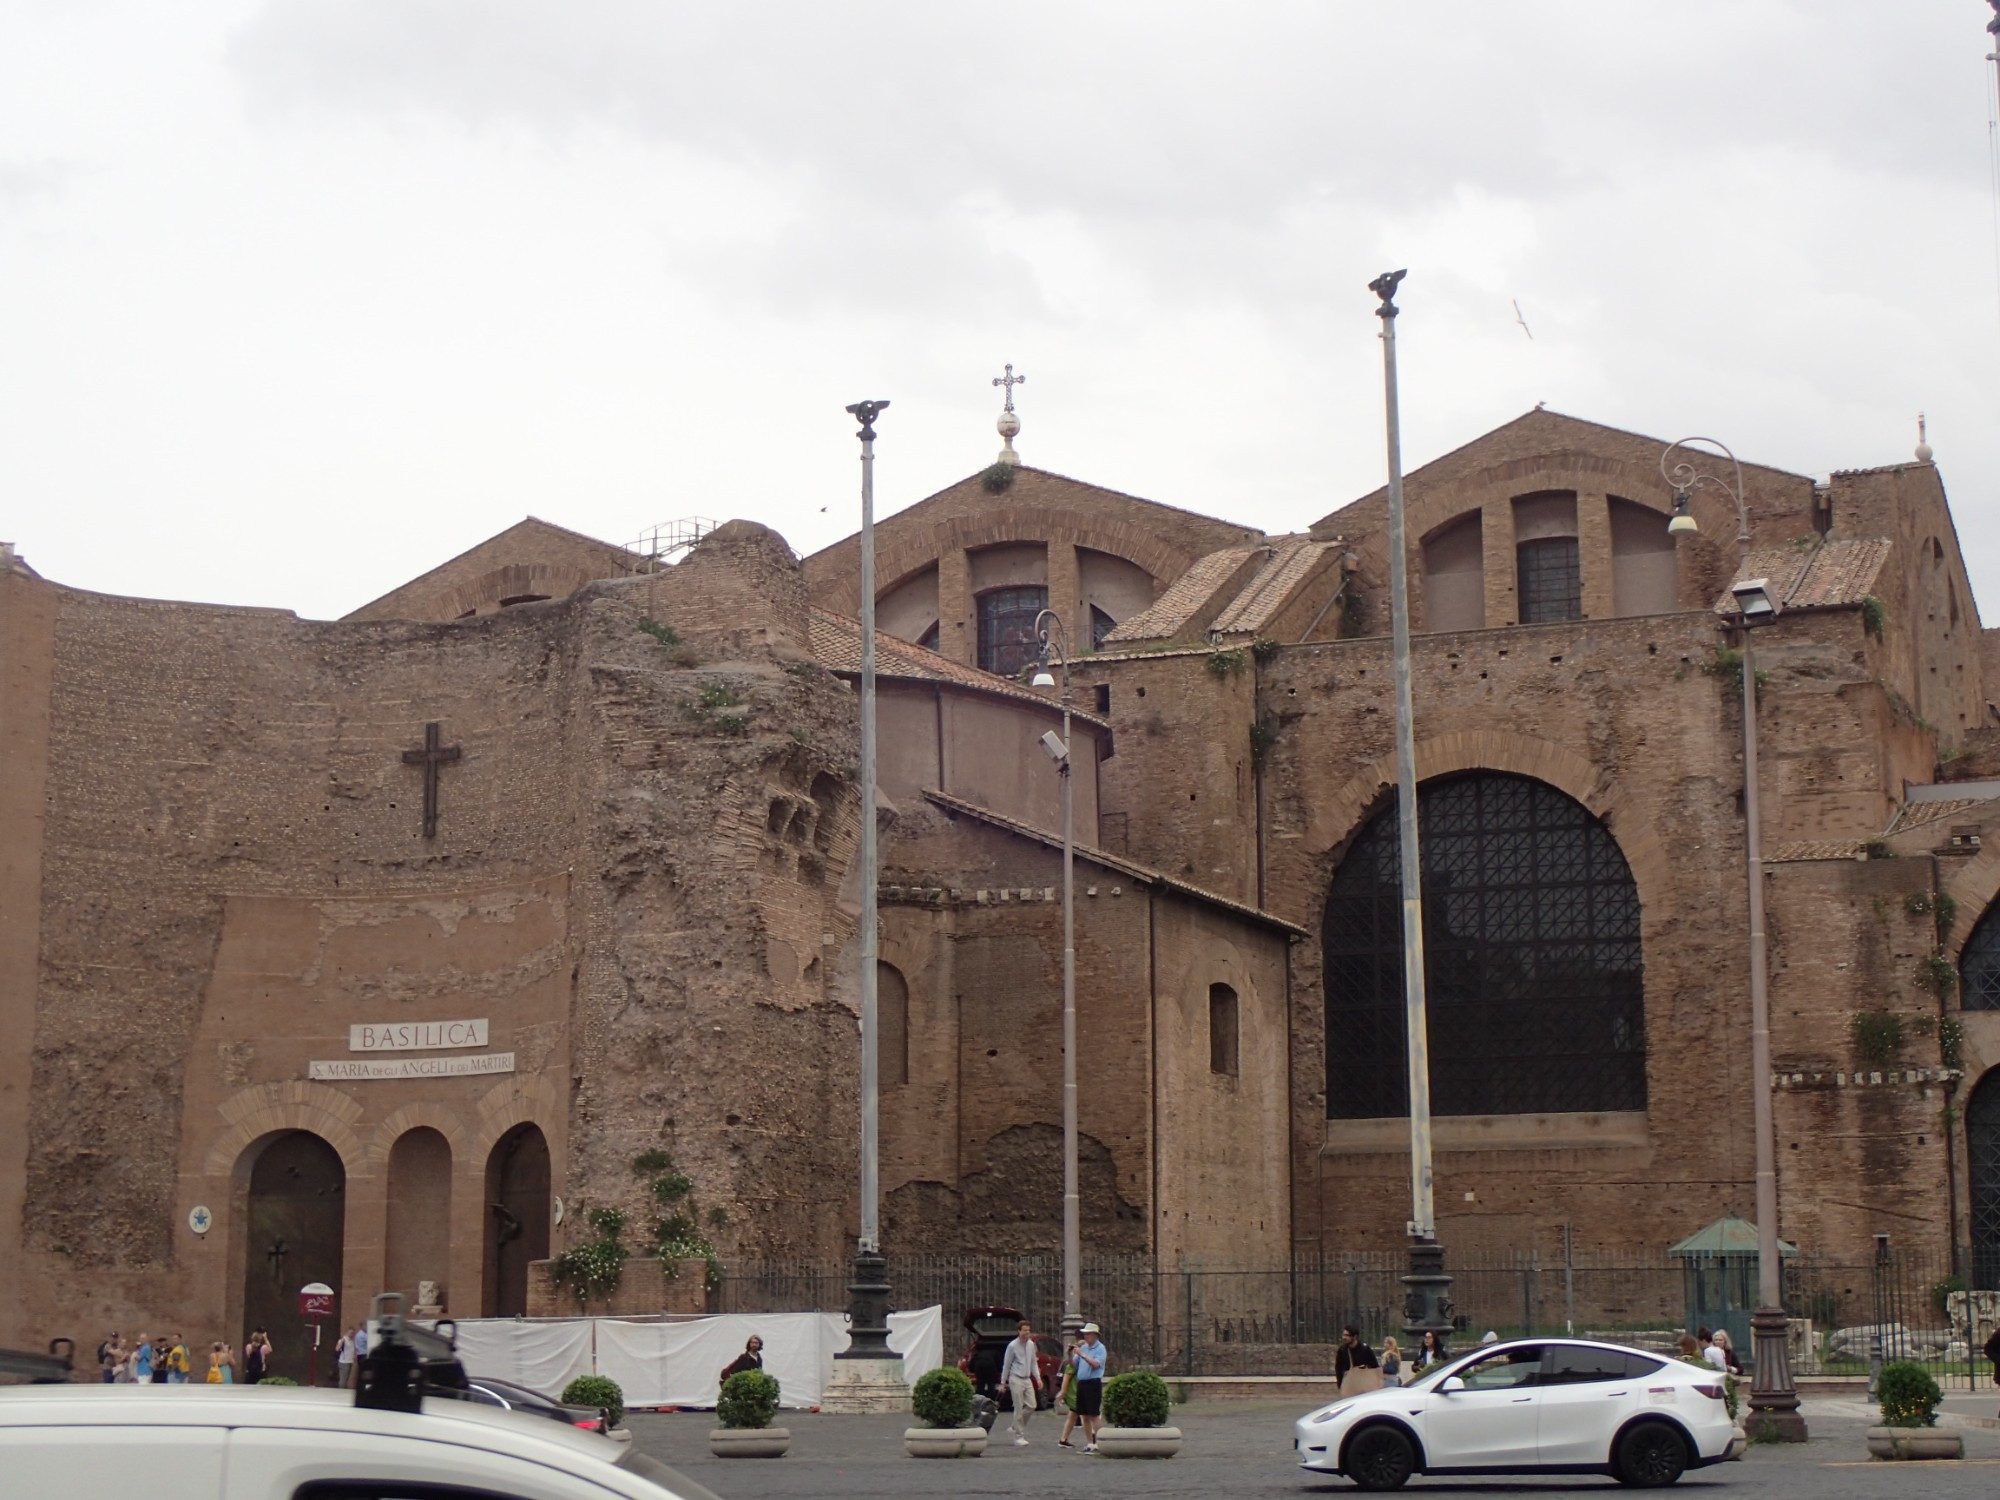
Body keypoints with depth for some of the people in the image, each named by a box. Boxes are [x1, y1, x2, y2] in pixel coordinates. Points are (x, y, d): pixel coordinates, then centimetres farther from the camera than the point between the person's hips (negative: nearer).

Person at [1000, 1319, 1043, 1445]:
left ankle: (1017, 1426, 20)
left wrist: (1038, 1378, 7)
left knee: (1031, 1406, 0)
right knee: (1019, 1409, -4)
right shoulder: (1013, 1346, -9)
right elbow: (1006, 1365, -4)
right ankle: (1019, 1436, 3)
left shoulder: (1031, 1345, 7)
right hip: (1016, 1379, -6)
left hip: (1027, 1379, 6)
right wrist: (1003, 1383, -1)